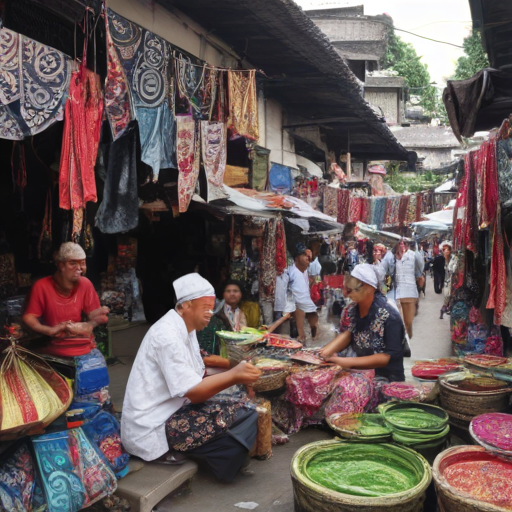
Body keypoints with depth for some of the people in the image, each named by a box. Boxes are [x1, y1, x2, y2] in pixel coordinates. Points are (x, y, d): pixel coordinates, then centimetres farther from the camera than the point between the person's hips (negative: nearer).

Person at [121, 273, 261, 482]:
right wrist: (233, 375, -22)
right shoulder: (168, 334, -21)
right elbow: (194, 393, -22)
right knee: (244, 418, -14)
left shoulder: (185, 329, 9)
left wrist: (235, 375, -4)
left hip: (168, 413, 10)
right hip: (152, 431, -9)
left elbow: (197, 380, 8)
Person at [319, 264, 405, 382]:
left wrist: (348, 362, -24)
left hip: (387, 380, -5)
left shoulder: (388, 316, -19)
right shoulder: (351, 310, -2)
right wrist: (326, 351, -22)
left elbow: (390, 357, -20)